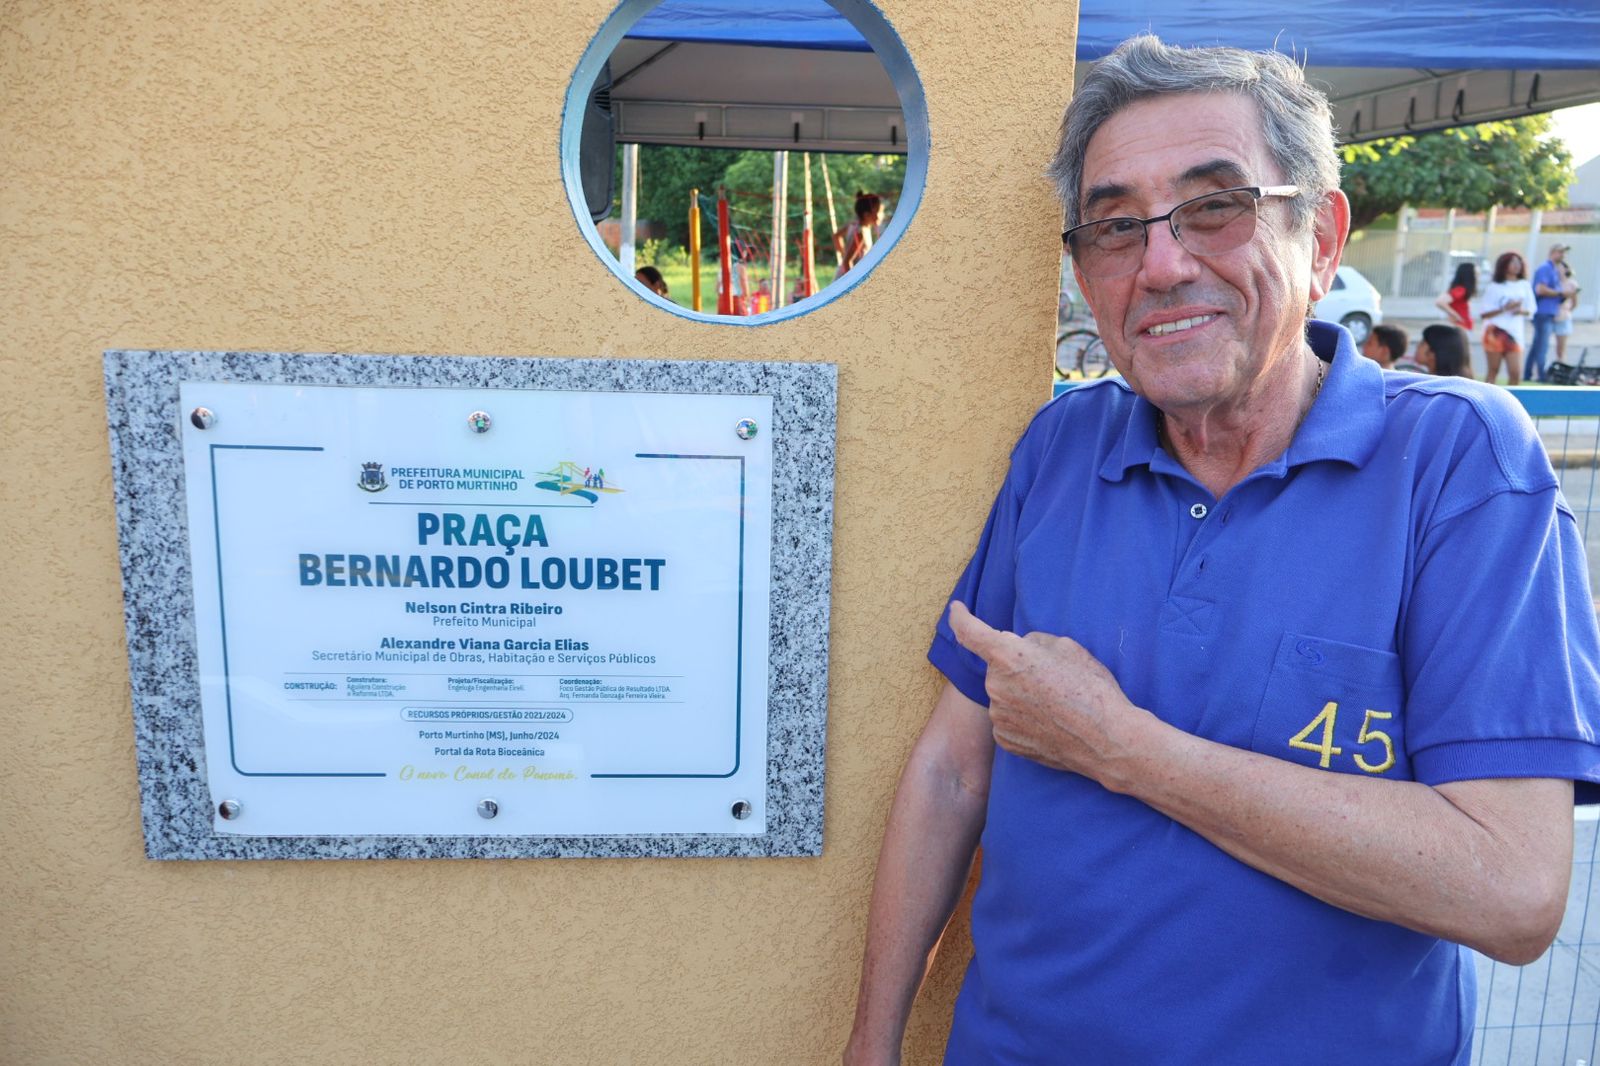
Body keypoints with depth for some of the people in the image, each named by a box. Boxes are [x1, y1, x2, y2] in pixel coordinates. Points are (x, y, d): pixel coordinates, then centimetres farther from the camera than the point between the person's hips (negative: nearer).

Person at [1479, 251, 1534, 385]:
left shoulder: (1524, 285, 8)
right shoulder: (1493, 287, -3)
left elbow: (1530, 309, 13)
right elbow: (1483, 314, -6)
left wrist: (1521, 311, -9)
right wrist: (1504, 309, -17)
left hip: (1515, 333, 3)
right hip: (1495, 333, -3)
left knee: (1516, 373, -3)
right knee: (1493, 371, 2)